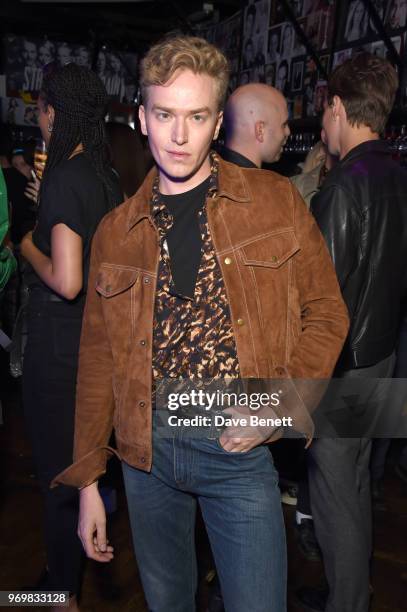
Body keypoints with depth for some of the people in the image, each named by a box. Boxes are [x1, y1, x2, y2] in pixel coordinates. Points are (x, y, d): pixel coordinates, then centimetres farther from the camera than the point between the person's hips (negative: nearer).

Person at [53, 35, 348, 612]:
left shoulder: (275, 201, -3)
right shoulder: (115, 232, 3)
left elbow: (326, 312, 2)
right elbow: (98, 356, 6)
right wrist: (87, 480, 7)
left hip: (239, 445, -2)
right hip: (146, 448, 3)